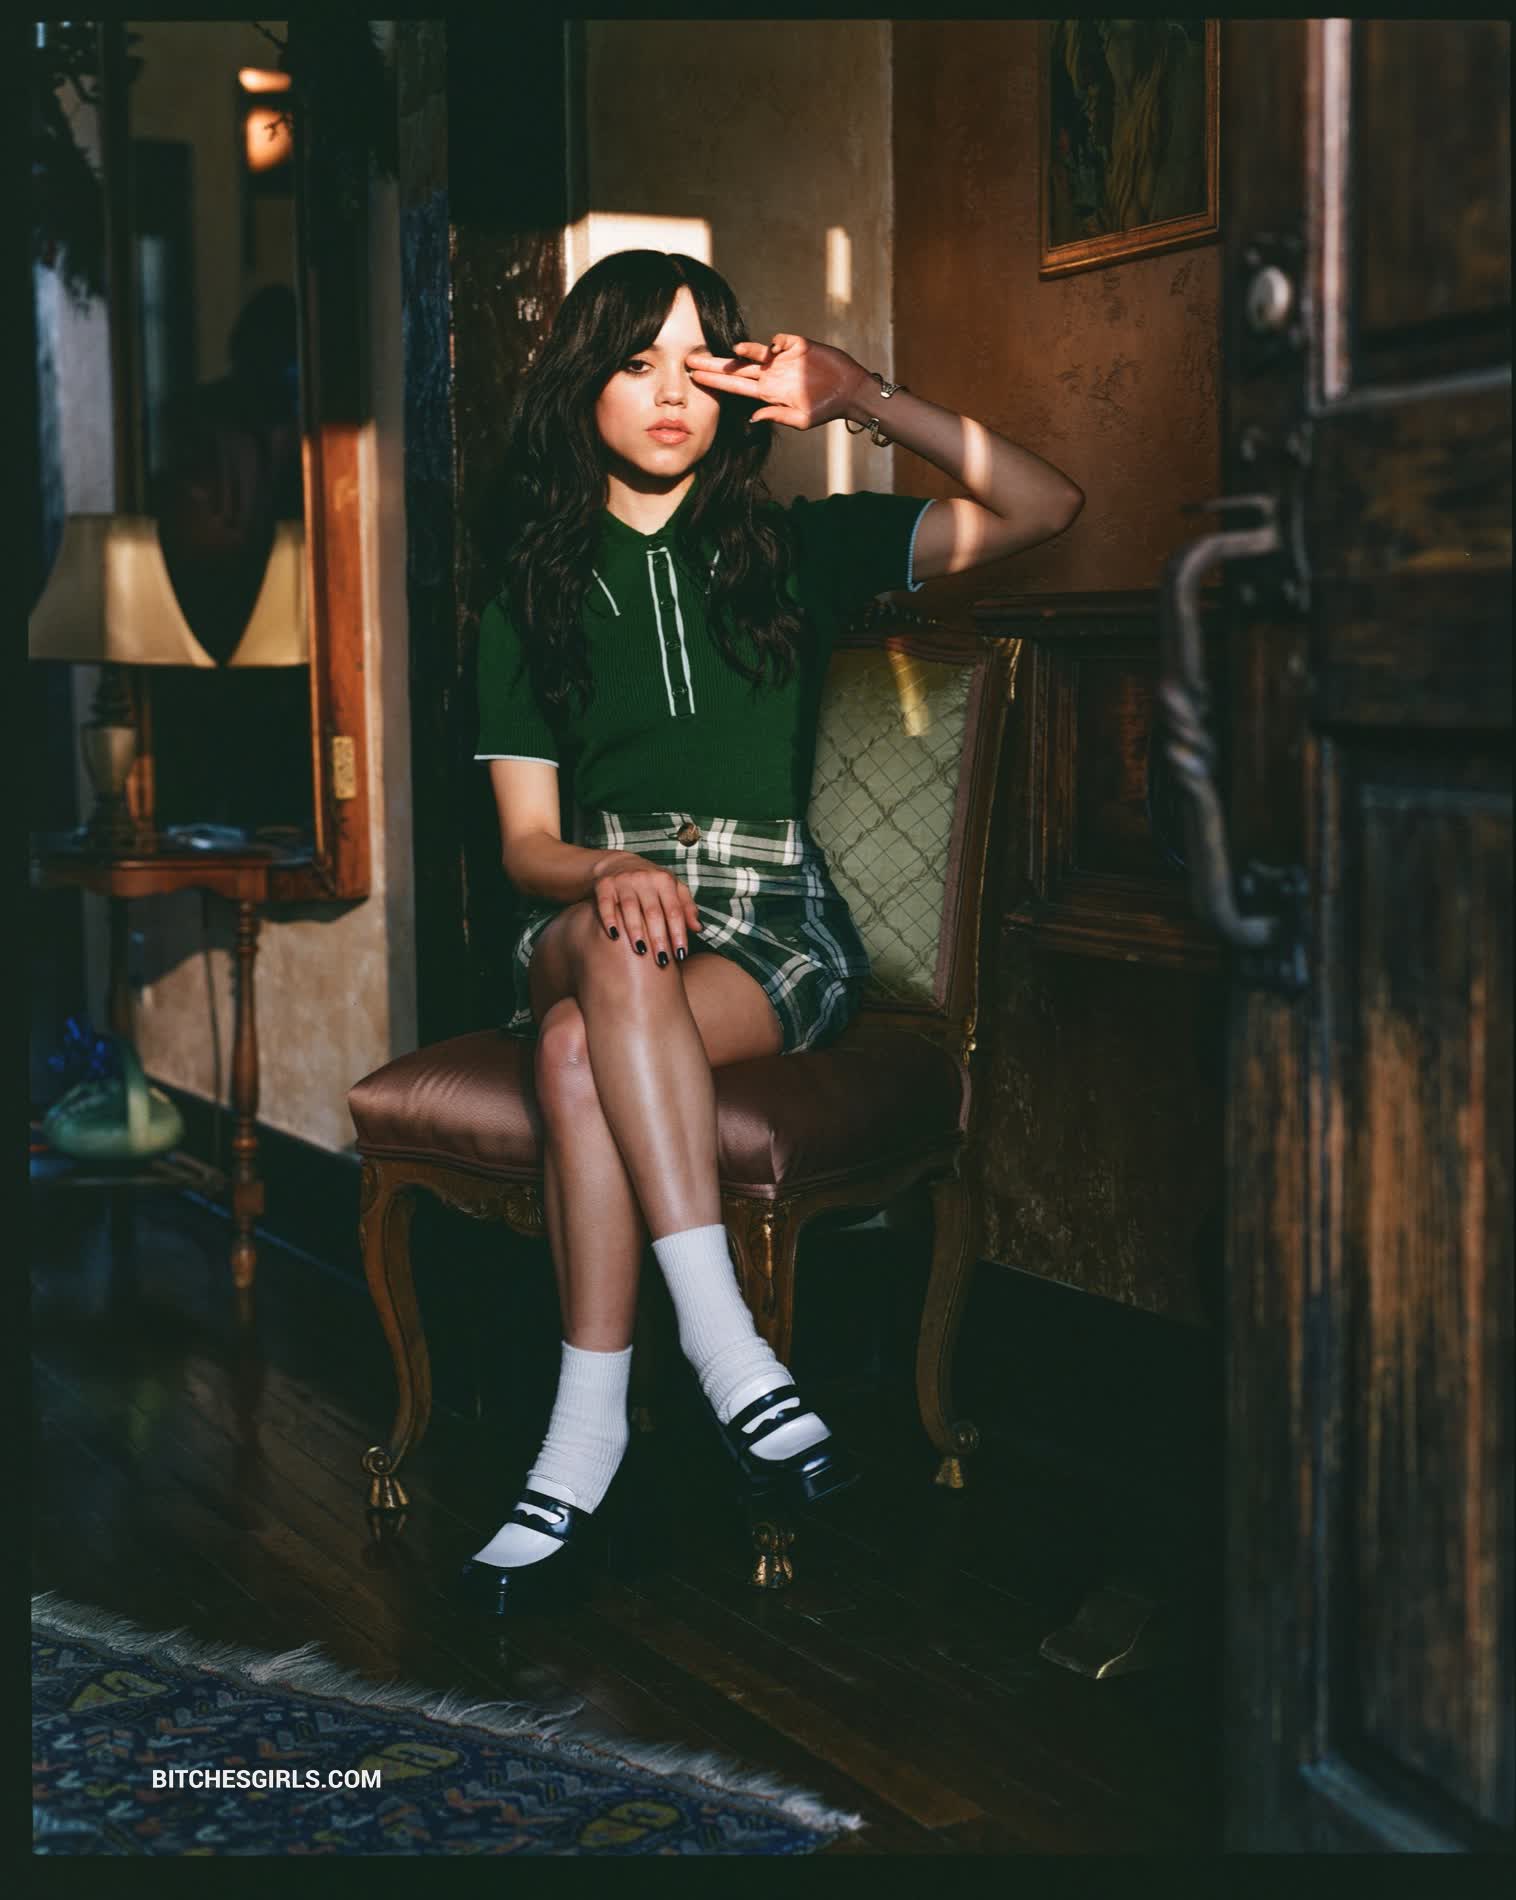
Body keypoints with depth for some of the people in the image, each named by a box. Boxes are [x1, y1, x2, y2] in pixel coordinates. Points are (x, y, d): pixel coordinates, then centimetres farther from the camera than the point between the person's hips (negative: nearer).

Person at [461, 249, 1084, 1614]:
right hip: (592, 909, 2)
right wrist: (611, 873, -17)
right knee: (616, 951, -37)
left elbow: (1047, 507, 3)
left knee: (581, 1048, -33)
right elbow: (527, 843, 7)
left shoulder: (795, 550, 11)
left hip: (777, 929, -1)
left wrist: (861, 400, -5)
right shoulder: (533, 600, 14)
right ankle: (728, 1352, -41)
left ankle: (587, 1441, -35)